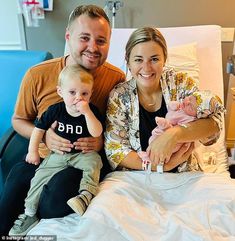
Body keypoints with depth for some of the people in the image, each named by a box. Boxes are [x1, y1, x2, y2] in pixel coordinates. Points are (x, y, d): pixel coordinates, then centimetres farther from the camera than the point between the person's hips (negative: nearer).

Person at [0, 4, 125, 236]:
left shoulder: (117, 79, -9)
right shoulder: (37, 75, -8)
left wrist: (103, 140, -16)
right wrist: (44, 136, -12)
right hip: (44, 157, 2)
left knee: (56, 203, -27)